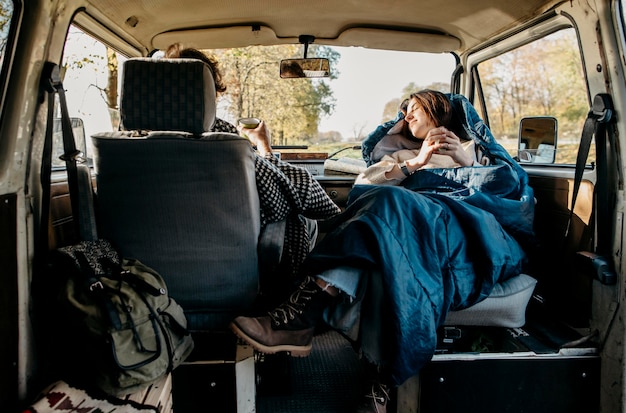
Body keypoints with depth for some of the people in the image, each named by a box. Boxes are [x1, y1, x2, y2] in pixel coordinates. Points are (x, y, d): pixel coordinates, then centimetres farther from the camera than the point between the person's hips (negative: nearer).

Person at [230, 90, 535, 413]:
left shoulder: (476, 147, 34)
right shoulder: (404, 155, 37)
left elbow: (514, 181, 16)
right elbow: (364, 185, 16)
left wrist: (467, 163, 4)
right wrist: (415, 164, 4)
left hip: (475, 233, -2)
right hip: (415, 223, 2)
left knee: (393, 207, -35)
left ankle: (300, 316, -42)